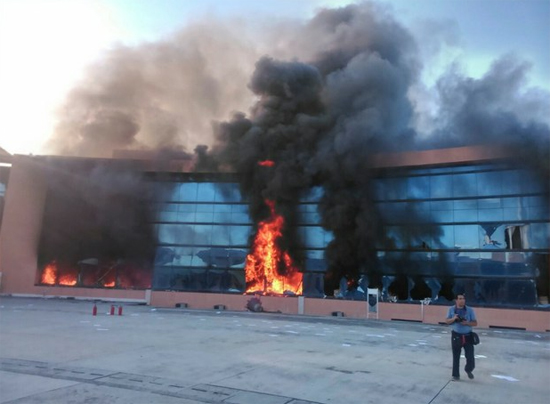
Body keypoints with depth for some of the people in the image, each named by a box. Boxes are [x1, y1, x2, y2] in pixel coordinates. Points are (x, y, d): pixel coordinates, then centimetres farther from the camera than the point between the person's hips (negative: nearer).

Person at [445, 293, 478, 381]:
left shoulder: (470, 310, -4)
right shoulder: (451, 309, -2)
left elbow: (475, 323, -1)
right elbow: (446, 321, 2)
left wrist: (467, 323, -20)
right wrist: (453, 319, -18)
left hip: (468, 336, 0)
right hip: (456, 335, 0)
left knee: (470, 357, 2)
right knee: (456, 357, 8)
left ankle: (468, 370, 32)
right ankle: (455, 375, 21)